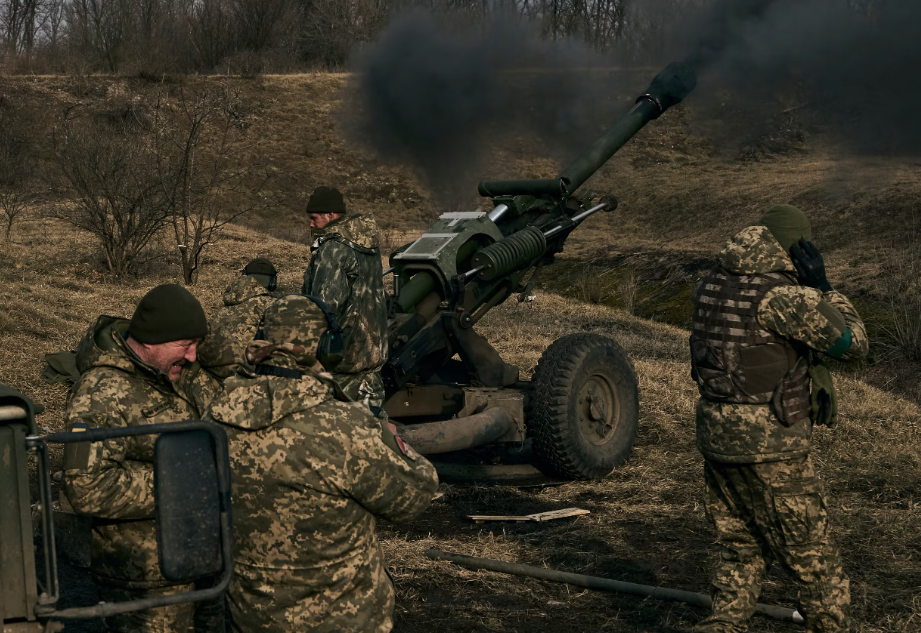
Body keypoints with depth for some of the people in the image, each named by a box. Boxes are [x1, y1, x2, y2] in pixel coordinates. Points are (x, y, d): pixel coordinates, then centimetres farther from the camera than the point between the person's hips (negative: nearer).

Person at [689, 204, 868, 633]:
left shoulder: (713, 283, 5)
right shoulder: (782, 295, -18)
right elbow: (852, 345, -9)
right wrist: (823, 288, -5)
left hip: (716, 432, 7)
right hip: (769, 442, -7)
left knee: (740, 549, 18)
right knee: (810, 554, 9)